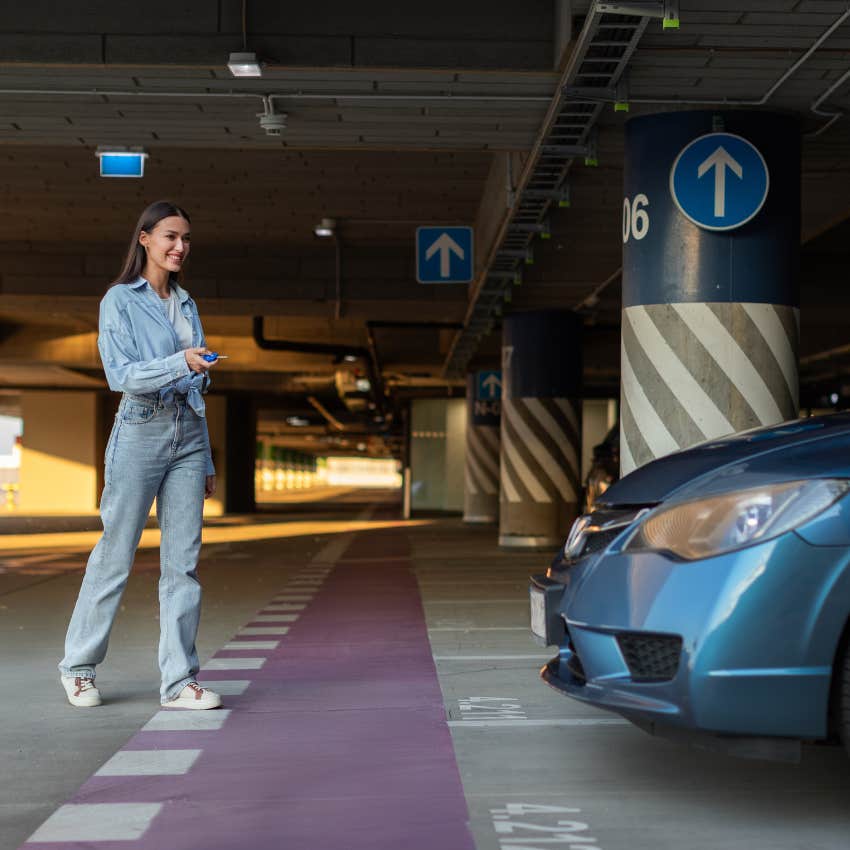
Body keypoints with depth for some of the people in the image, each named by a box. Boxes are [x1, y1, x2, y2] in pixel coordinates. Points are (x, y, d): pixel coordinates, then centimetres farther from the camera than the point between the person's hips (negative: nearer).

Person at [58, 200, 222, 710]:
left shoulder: (186, 305, 16)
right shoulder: (120, 300, -1)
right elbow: (121, 374, -13)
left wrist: (207, 461, 17)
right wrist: (180, 363, -28)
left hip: (188, 437, 5)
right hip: (141, 433, -5)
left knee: (184, 562, 1)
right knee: (116, 556, 1)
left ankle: (180, 681, 3)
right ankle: (80, 666, 17)